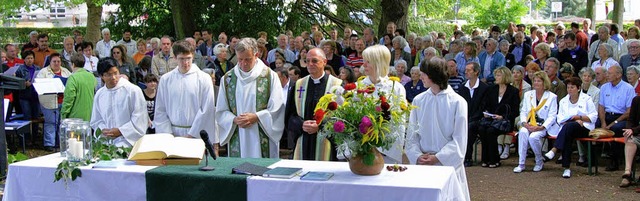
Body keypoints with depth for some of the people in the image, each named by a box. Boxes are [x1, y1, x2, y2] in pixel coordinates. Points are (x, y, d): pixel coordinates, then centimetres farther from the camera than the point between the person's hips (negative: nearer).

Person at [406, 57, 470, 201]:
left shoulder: (457, 102, -7)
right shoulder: (418, 100, 3)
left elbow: (459, 140, -8)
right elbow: (412, 133, 3)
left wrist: (437, 158, -15)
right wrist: (417, 156, -12)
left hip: (448, 162, -3)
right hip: (423, 163, 3)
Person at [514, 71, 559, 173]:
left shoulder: (552, 97, 3)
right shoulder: (528, 95, 17)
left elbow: (552, 116, -3)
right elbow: (523, 111, 14)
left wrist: (541, 127, -17)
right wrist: (525, 123, -7)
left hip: (543, 126, -3)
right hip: (529, 125, 3)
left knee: (533, 137, -33)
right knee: (522, 132, -31)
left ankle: (539, 162, -6)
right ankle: (521, 164, -29)